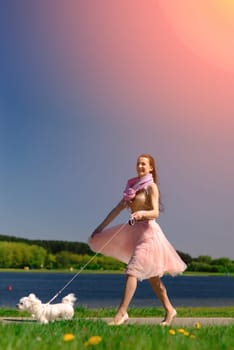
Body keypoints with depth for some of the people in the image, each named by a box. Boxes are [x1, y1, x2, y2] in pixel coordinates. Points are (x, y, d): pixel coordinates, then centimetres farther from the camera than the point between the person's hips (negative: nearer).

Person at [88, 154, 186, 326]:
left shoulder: (151, 186, -5)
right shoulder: (132, 186, 15)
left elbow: (155, 212, -16)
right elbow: (118, 209, 16)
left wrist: (141, 213, -36)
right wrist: (101, 227, 15)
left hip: (148, 231, -8)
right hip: (134, 230, 8)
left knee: (132, 271, -14)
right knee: (151, 275, 13)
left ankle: (122, 313, -13)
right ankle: (169, 310, 23)